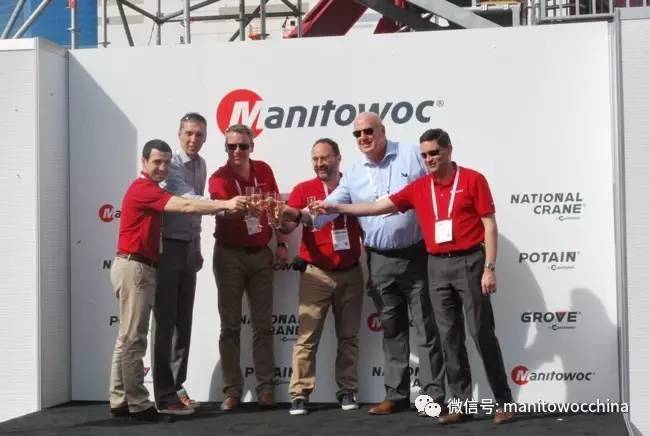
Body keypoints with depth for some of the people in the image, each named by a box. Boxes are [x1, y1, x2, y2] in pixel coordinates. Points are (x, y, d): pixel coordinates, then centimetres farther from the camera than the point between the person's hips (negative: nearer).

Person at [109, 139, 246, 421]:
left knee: (127, 338, 11)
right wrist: (225, 204, -30)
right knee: (133, 339, -7)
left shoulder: (151, 190, 21)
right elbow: (185, 206, -25)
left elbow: (181, 208, 10)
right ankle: (138, 404, -3)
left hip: (139, 267, 11)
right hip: (134, 267, -11)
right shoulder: (143, 188, -14)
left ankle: (120, 401, 15)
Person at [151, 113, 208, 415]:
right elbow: (187, 200, -29)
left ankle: (176, 387, 20)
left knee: (183, 320, 11)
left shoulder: (201, 165, 11)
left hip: (189, 247, 8)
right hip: (169, 246, -8)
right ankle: (164, 396, -1)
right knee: (165, 320, -5)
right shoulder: (172, 164, -14)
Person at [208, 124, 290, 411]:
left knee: (263, 323, 4)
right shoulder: (218, 178, -10)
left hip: (261, 254, 3)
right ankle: (232, 390, 6)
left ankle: (265, 387, 9)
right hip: (229, 255, -3)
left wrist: (281, 243, 7)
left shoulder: (264, 170, 4)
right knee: (230, 325, 0)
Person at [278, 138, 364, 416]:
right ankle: (299, 394, -1)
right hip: (316, 273, -2)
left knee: (348, 336, 9)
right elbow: (288, 225, -14)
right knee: (307, 336, -5)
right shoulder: (303, 190, 0)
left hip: (351, 273, 2)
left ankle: (347, 391, 18)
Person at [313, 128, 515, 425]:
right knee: (449, 336, 6)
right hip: (437, 267, 5)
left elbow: (489, 225, -5)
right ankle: (461, 403, 13)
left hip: (469, 262, -5)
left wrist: (489, 268, -11)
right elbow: (379, 207, 10)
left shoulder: (472, 180, -3)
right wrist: (336, 208, 4)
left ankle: (503, 402, 7)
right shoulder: (418, 188, 9)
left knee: (482, 332, -3)